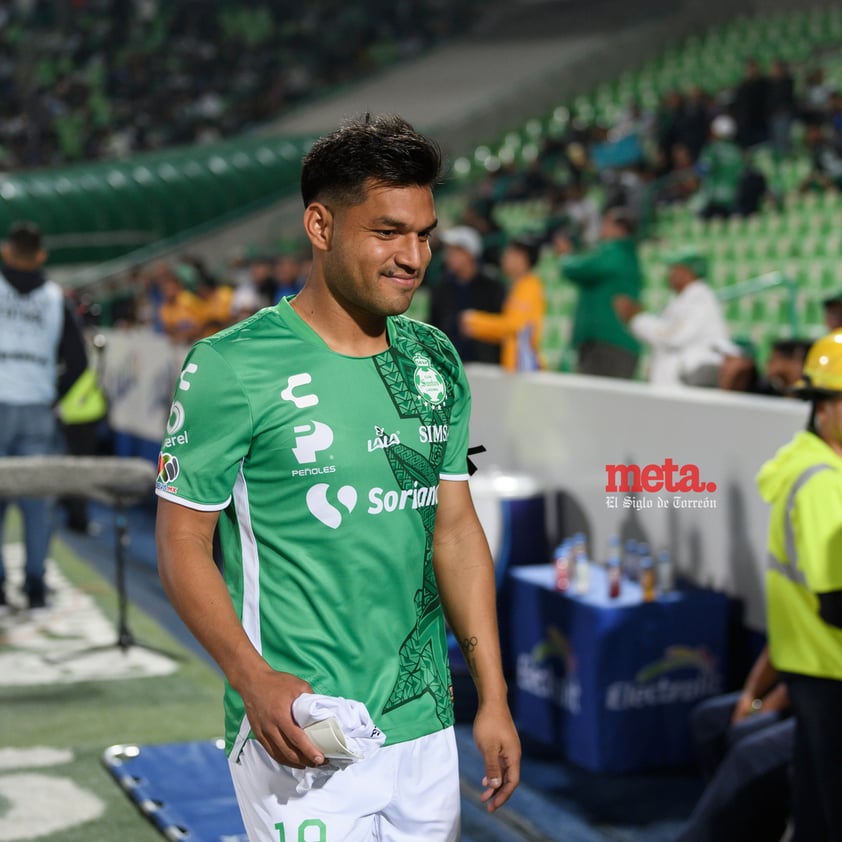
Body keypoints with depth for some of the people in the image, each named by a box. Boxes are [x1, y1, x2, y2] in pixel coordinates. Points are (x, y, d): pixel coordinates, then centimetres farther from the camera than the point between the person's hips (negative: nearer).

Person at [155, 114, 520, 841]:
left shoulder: (436, 361, 7)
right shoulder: (232, 367, -10)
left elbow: (456, 528, 10)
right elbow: (183, 542, -9)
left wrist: (494, 697, 6)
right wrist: (254, 679, -22)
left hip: (427, 727, 6)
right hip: (301, 738, -5)